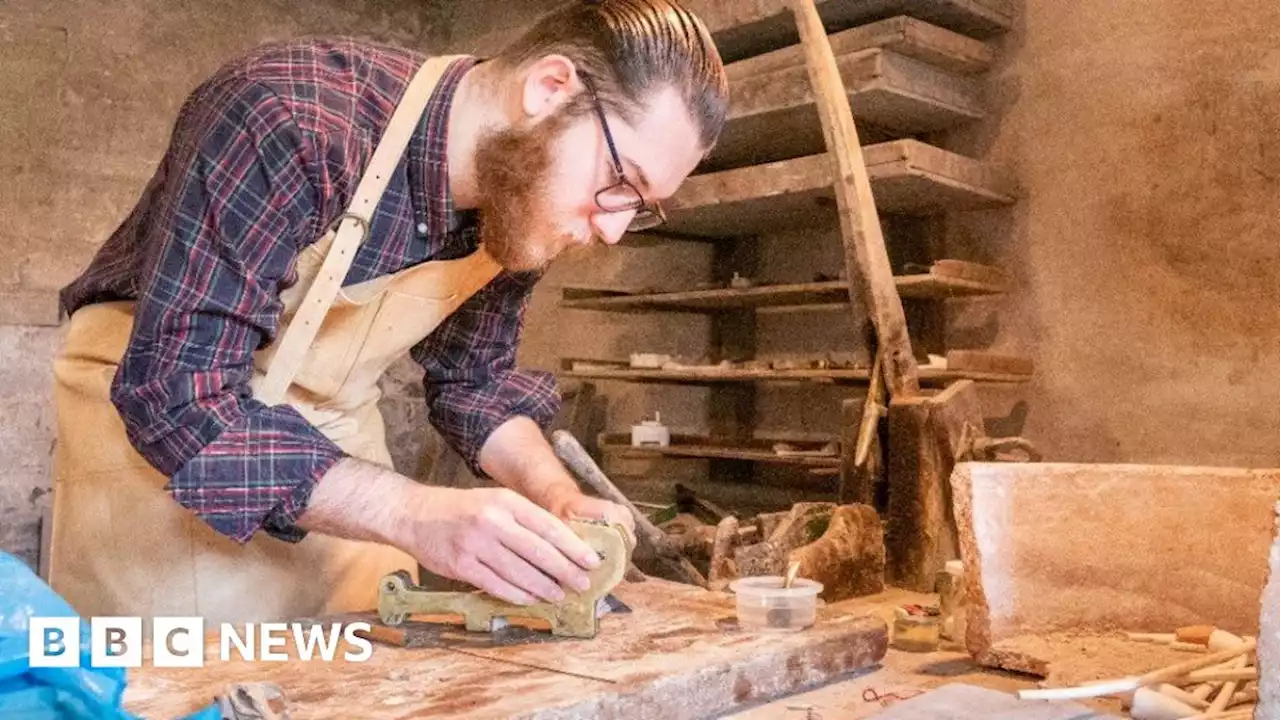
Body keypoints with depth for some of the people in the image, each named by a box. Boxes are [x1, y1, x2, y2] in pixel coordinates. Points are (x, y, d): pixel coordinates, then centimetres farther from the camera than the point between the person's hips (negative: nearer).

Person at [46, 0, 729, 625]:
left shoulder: (522, 198, -10)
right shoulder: (292, 117, -32)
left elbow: (473, 377, 4)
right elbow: (176, 394, -32)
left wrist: (555, 493, -14)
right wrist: (416, 514, -40)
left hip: (333, 438, 5)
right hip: (151, 402, -5)